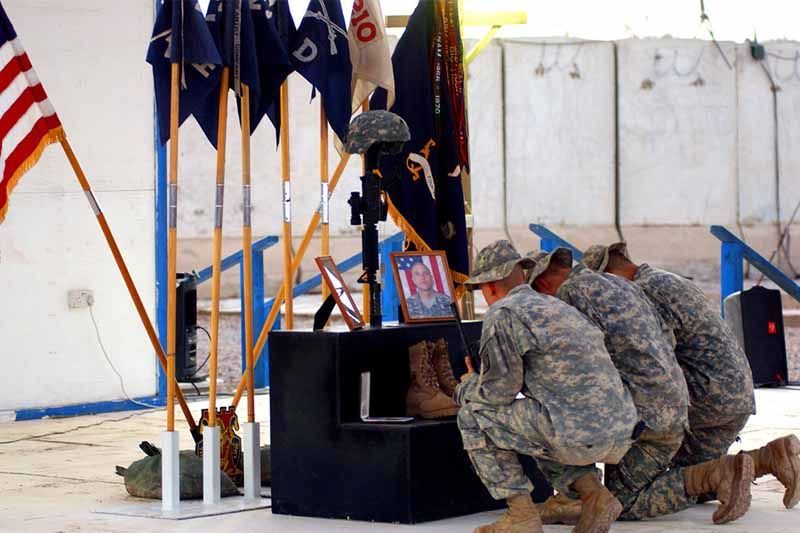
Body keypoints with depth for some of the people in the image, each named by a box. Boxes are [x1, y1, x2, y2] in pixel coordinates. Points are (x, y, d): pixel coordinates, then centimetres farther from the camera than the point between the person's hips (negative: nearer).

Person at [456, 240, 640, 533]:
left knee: (473, 415, 7)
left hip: (578, 436, -8)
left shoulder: (502, 314, -1)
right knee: (538, 423, 35)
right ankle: (593, 494, 14)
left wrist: (466, 388, 21)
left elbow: (499, 391, -2)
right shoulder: (559, 307, 26)